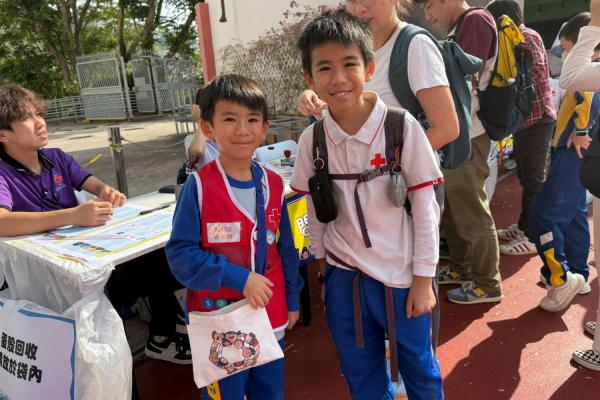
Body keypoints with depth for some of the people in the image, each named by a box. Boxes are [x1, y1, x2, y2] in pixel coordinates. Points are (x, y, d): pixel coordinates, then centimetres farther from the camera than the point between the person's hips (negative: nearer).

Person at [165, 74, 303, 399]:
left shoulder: (273, 185, -1)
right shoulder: (199, 186, -15)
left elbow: (285, 248, 7)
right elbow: (180, 254, -16)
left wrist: (292, 299, 12)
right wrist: (238, 278, -22)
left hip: (270, 317, 5)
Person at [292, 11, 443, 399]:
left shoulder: (402, 127, -15)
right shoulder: (311, 139, -7)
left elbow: (425, 207, -10)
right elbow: (316, 210, 4)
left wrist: (423, 278, -7)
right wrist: (322, 262, 10)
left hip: (400, 274, -2)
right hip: (343, 275, 3)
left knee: (419, 367, 17)